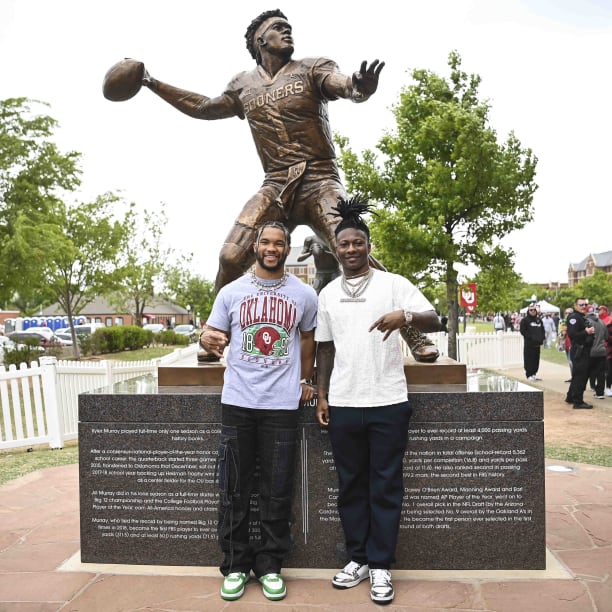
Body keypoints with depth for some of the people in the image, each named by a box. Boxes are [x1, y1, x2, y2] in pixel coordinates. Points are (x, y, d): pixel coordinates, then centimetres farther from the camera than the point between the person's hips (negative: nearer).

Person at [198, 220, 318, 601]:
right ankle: (236, 565, 22)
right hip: (237, 401, 1)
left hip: (283, 403, 0)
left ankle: (270, 566, 21)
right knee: (234, 489, 7)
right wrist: (209, 340, -16)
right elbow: (213, 336, 7)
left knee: (277, 491, 6)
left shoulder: (304, 294, 4)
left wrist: (304, 381, 19)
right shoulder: (232, 291, 4)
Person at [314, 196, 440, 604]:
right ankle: (358, 558, 27)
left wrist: (406, 315, -32)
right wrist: (322, 396, 9)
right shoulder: (327, 294, 10)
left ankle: (381, 565, 19)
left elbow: (434, 322, -11)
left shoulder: (393, 284, -1)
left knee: (386, 487, 6)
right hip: (343, 404, 3)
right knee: (351, 485, 12)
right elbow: (325, 348, 14)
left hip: (388, 402, -3)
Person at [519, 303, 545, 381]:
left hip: (537, 344, 6)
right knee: (529, 359, -6)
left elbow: (542, 330, 19)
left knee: (536, 359, 9)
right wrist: (531, 338, -15)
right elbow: (523, 331, -9)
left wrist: (541, 339, 4)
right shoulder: (525, 320, -3)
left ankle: (534, 374, 18)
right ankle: (529, 375, -1)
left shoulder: (539, 320, 16)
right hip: (529, 343, -6)